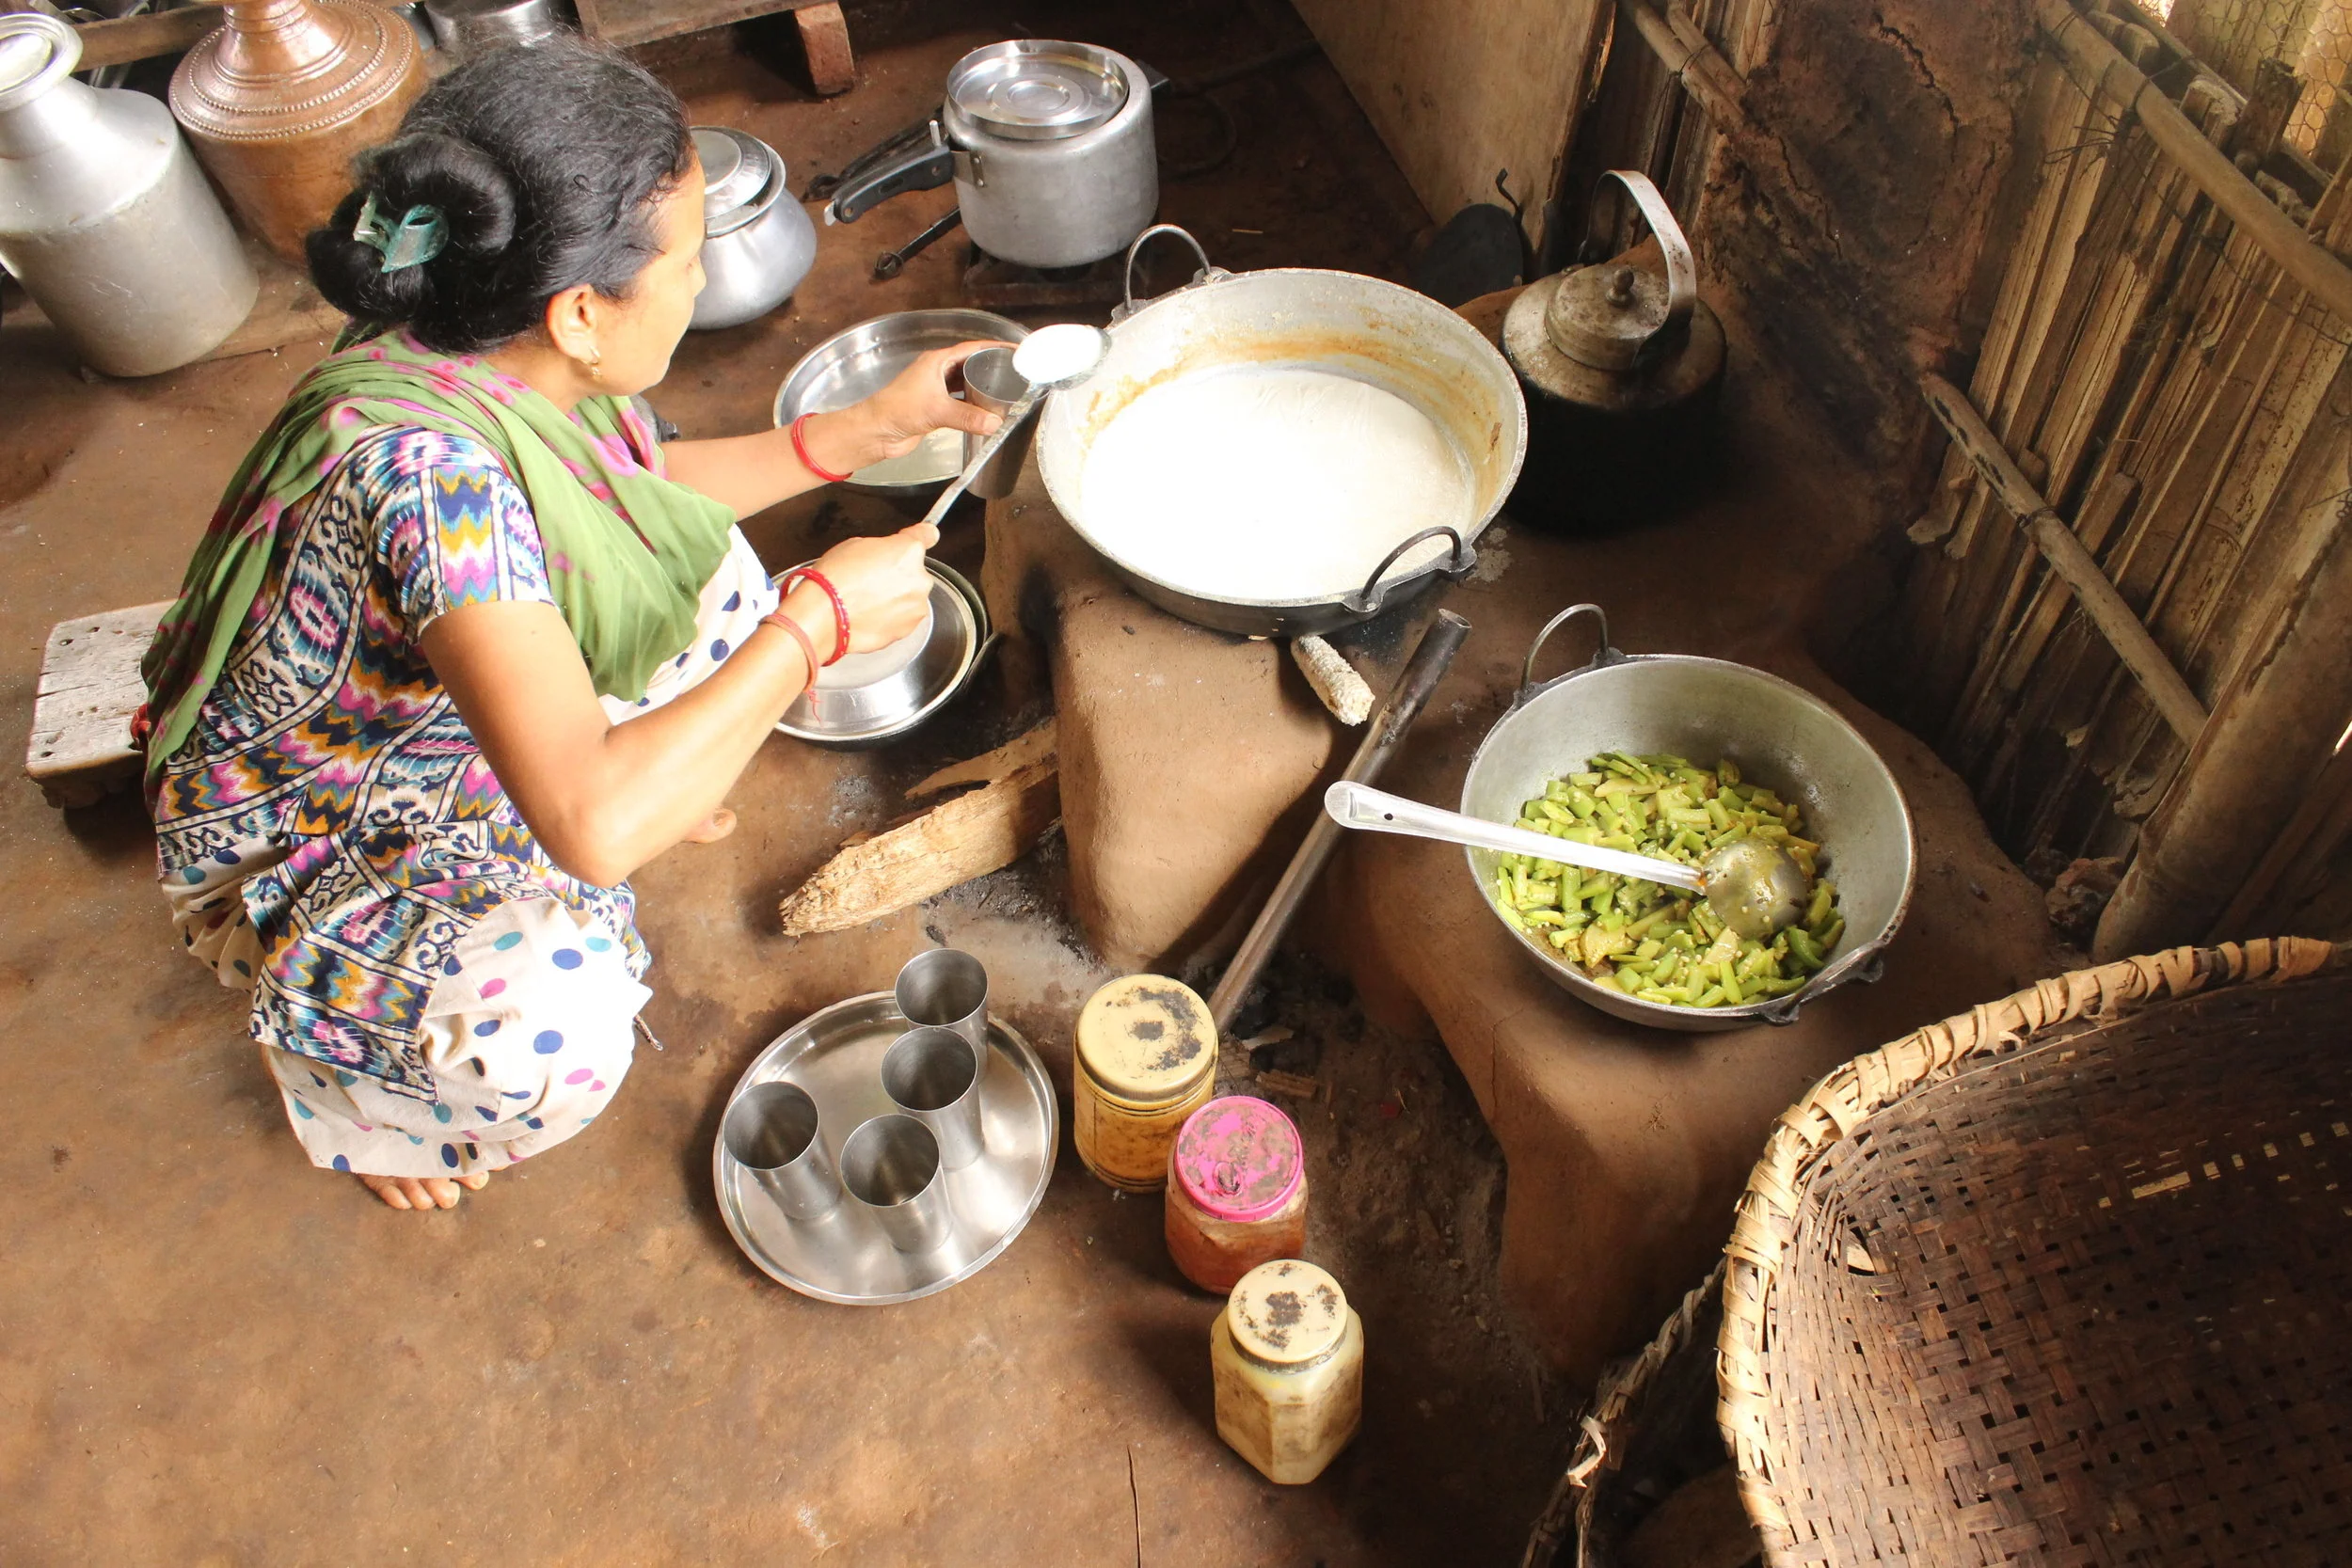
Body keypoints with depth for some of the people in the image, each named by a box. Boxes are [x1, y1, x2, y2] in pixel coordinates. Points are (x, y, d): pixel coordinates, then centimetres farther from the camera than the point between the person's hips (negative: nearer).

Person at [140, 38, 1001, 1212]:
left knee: (704, 574, -2)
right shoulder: (423, 465, -41)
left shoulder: (485, 357, -16)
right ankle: (325, 1055, 3)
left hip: (453, 747, 7)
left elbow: (647, 487, 6)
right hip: (302, 854, -7)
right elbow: (593, 826, -47)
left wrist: (872, 429, -1)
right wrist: (818, 616, -36)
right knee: (554, 1027, -32)